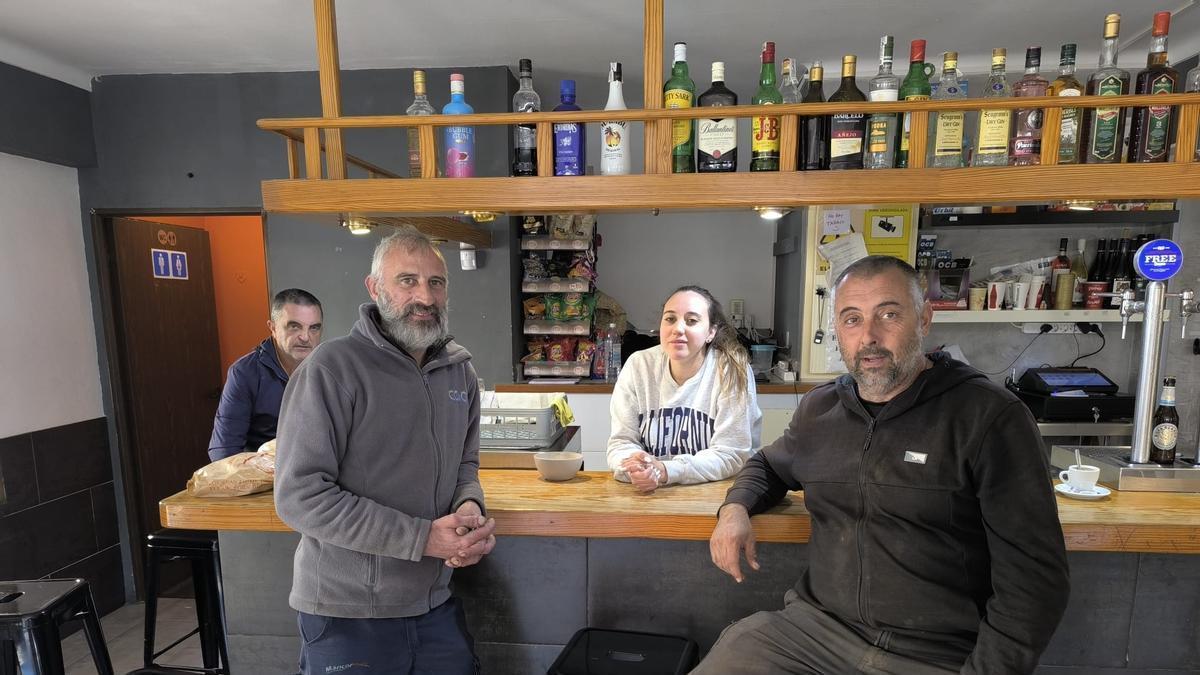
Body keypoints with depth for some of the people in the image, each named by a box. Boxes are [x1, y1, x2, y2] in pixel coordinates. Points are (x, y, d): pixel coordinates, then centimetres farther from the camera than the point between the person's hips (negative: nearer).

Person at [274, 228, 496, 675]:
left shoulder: (459, 371, 2)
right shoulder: (332, 368, -18)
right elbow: (299, 497, -21)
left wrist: (469, 507, -12)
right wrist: (422, 537, -24)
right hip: (348, 616, -5)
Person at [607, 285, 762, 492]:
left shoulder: (733, 371, -10)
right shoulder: (638, 366, -3)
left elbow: (730, 454, -12)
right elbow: (621, 441, -2)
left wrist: (666, 471, -26)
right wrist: (632, 465, -24)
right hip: (647, 495, 2)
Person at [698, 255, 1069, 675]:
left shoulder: (992, 418, -9)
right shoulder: (818, 409, 5)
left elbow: (1033, 577, -10)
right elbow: (768, 466, 22)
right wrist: (736, 507, 3)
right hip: (814, 626, 2)